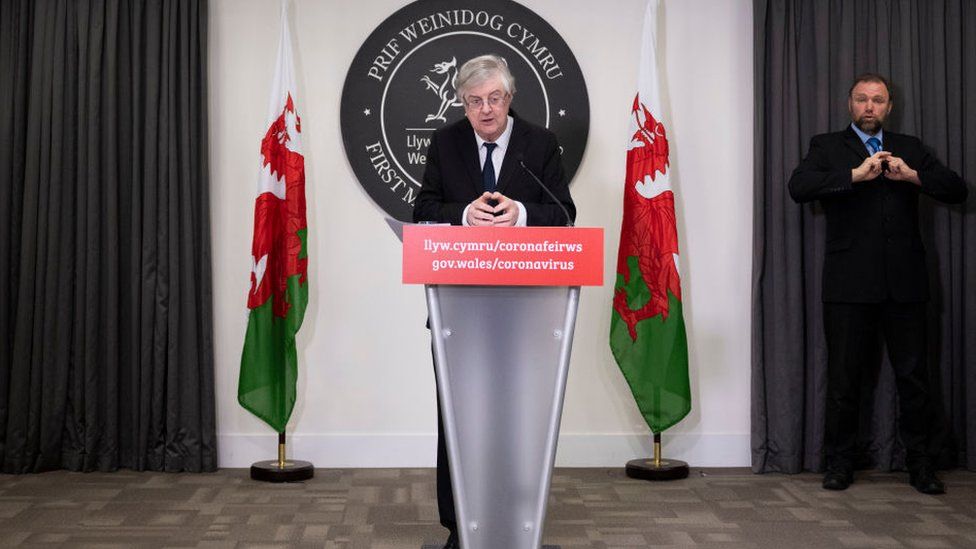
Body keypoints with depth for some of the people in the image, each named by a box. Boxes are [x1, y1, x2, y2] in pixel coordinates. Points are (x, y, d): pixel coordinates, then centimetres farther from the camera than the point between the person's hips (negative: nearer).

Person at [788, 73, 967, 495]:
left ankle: (921, 464, 16)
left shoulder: (909, 148, 17)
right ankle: (840, 463, 15)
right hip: (850, 284, -2)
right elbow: (798, 187, -10)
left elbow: (956, 190, 7)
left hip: (904, 283, 2)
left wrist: (912, 175, -10)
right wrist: (856, 174, -18)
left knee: (914, 376, 4)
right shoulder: (828, 146, 9)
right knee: (844, 378, 4)